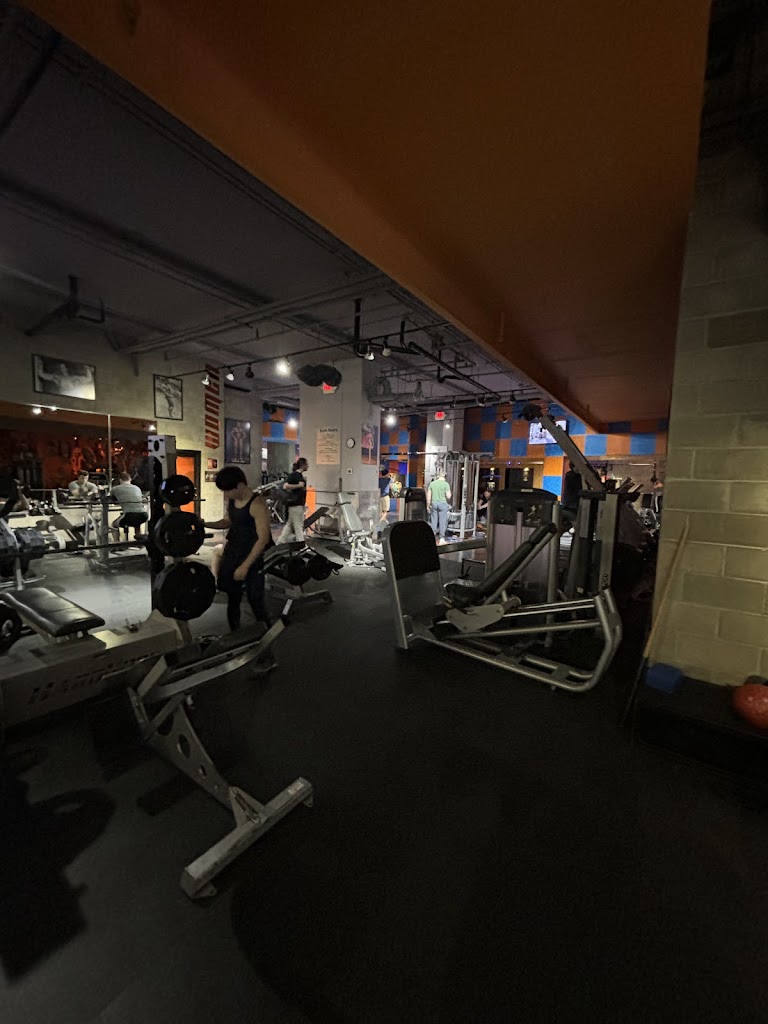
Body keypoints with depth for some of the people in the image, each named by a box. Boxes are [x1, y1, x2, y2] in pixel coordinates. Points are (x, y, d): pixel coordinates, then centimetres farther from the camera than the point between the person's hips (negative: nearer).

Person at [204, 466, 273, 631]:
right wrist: (205, 524, 1)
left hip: (252, 556, -7)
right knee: (232, 597, 17)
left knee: (255, 599, 0)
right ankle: (234, 633, 35)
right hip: (232, 552, 8)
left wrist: (245, 566, -23)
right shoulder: (231, 501, 2)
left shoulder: (257, 505, -21)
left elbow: (263, 538, -22)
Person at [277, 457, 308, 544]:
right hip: (295, 504, -9)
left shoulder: (299, 475, 13)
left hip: (299, 503, 9)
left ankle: (281, 542, 24)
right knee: (298, 525, -3)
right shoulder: (293, 475, -13)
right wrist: (299, 485, -27)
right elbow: (285, 486, -24)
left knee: (290, 524, 15)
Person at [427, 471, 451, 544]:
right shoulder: (445, 484, -6)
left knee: (433, 521, 9)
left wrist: (428, 505, 15)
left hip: (434, 503, 3)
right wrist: (449, 492, 12)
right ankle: (441, 538, 6)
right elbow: (448, 496, -7)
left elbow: (428, 496, 6)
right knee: (442, 521, 3)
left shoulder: (432, 483, 4)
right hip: (443, 503, -3)